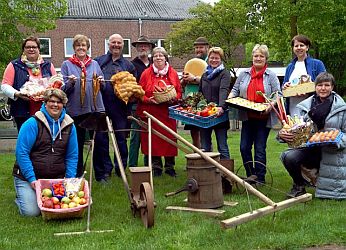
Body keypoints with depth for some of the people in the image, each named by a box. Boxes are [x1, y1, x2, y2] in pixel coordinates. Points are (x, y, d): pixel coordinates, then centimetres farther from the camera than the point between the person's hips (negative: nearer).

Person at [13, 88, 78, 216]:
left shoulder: (69, 126, 4)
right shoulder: (32, 123, -10)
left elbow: (72, 156, 6)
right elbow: (21, 153, -13)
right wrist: (32, 179, -18)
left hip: (56, 179, 4)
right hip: (28, 178, -3)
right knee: (31, 212, -16)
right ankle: (21, 197, 19)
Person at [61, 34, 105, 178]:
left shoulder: (94, 64, 13)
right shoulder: (67, 65, 5)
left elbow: (102, 86, 18)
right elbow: (63, 89, 2)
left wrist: (101, 82, -4)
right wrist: (70, 83, -18)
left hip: (95, 108, 2)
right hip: (75, 110, -2)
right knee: (77, 143, 6)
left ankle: (100, 175, 15)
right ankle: (77, 174, 20)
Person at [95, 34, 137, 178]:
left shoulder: (128, 65, 15)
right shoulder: (99, 61, 12)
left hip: (121, 107, 1)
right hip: (101, 105, 0)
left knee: (121, 138, 5)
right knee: (101, 138, 1)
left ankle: (121, 168, 17)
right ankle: (105, 168, 12)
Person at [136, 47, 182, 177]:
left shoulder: (173, 73, 9)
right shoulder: (146, 73, 3)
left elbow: (179, 92, 11)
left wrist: (173, 98, -9)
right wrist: (149, 100, -15)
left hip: (168, 113, 2)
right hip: (151, 112, -1)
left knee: (169, 139, 3)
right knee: (153, 139, 0)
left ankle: (170, 167, 16)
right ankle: (156, 167, 13)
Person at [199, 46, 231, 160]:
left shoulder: (225, 74, -2)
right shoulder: (205, 75, 16)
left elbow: (224, 91, -19)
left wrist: (221, 106, -35)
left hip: (219, 115, -5)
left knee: (222, 147, 0)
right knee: (204, 147, 9)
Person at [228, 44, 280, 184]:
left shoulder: (271, 76, 0)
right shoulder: (244, 74, 10)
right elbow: (235, 90, 14)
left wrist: (270, 106, -21)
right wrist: (229, 99, -4)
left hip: (263, 118, -4)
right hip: (247, 117, 4)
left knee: (260, 148, 1)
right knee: (244, 147, 3)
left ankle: (260, 177, 10)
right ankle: (250, 175, 16)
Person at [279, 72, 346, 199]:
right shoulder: (305, 106, 5)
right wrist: (282, 133, -19)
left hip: (333, 154, -1)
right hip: (309, 150, 1)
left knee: (334, 195, -2)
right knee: (288, 156, -29)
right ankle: (299, 186, 0)